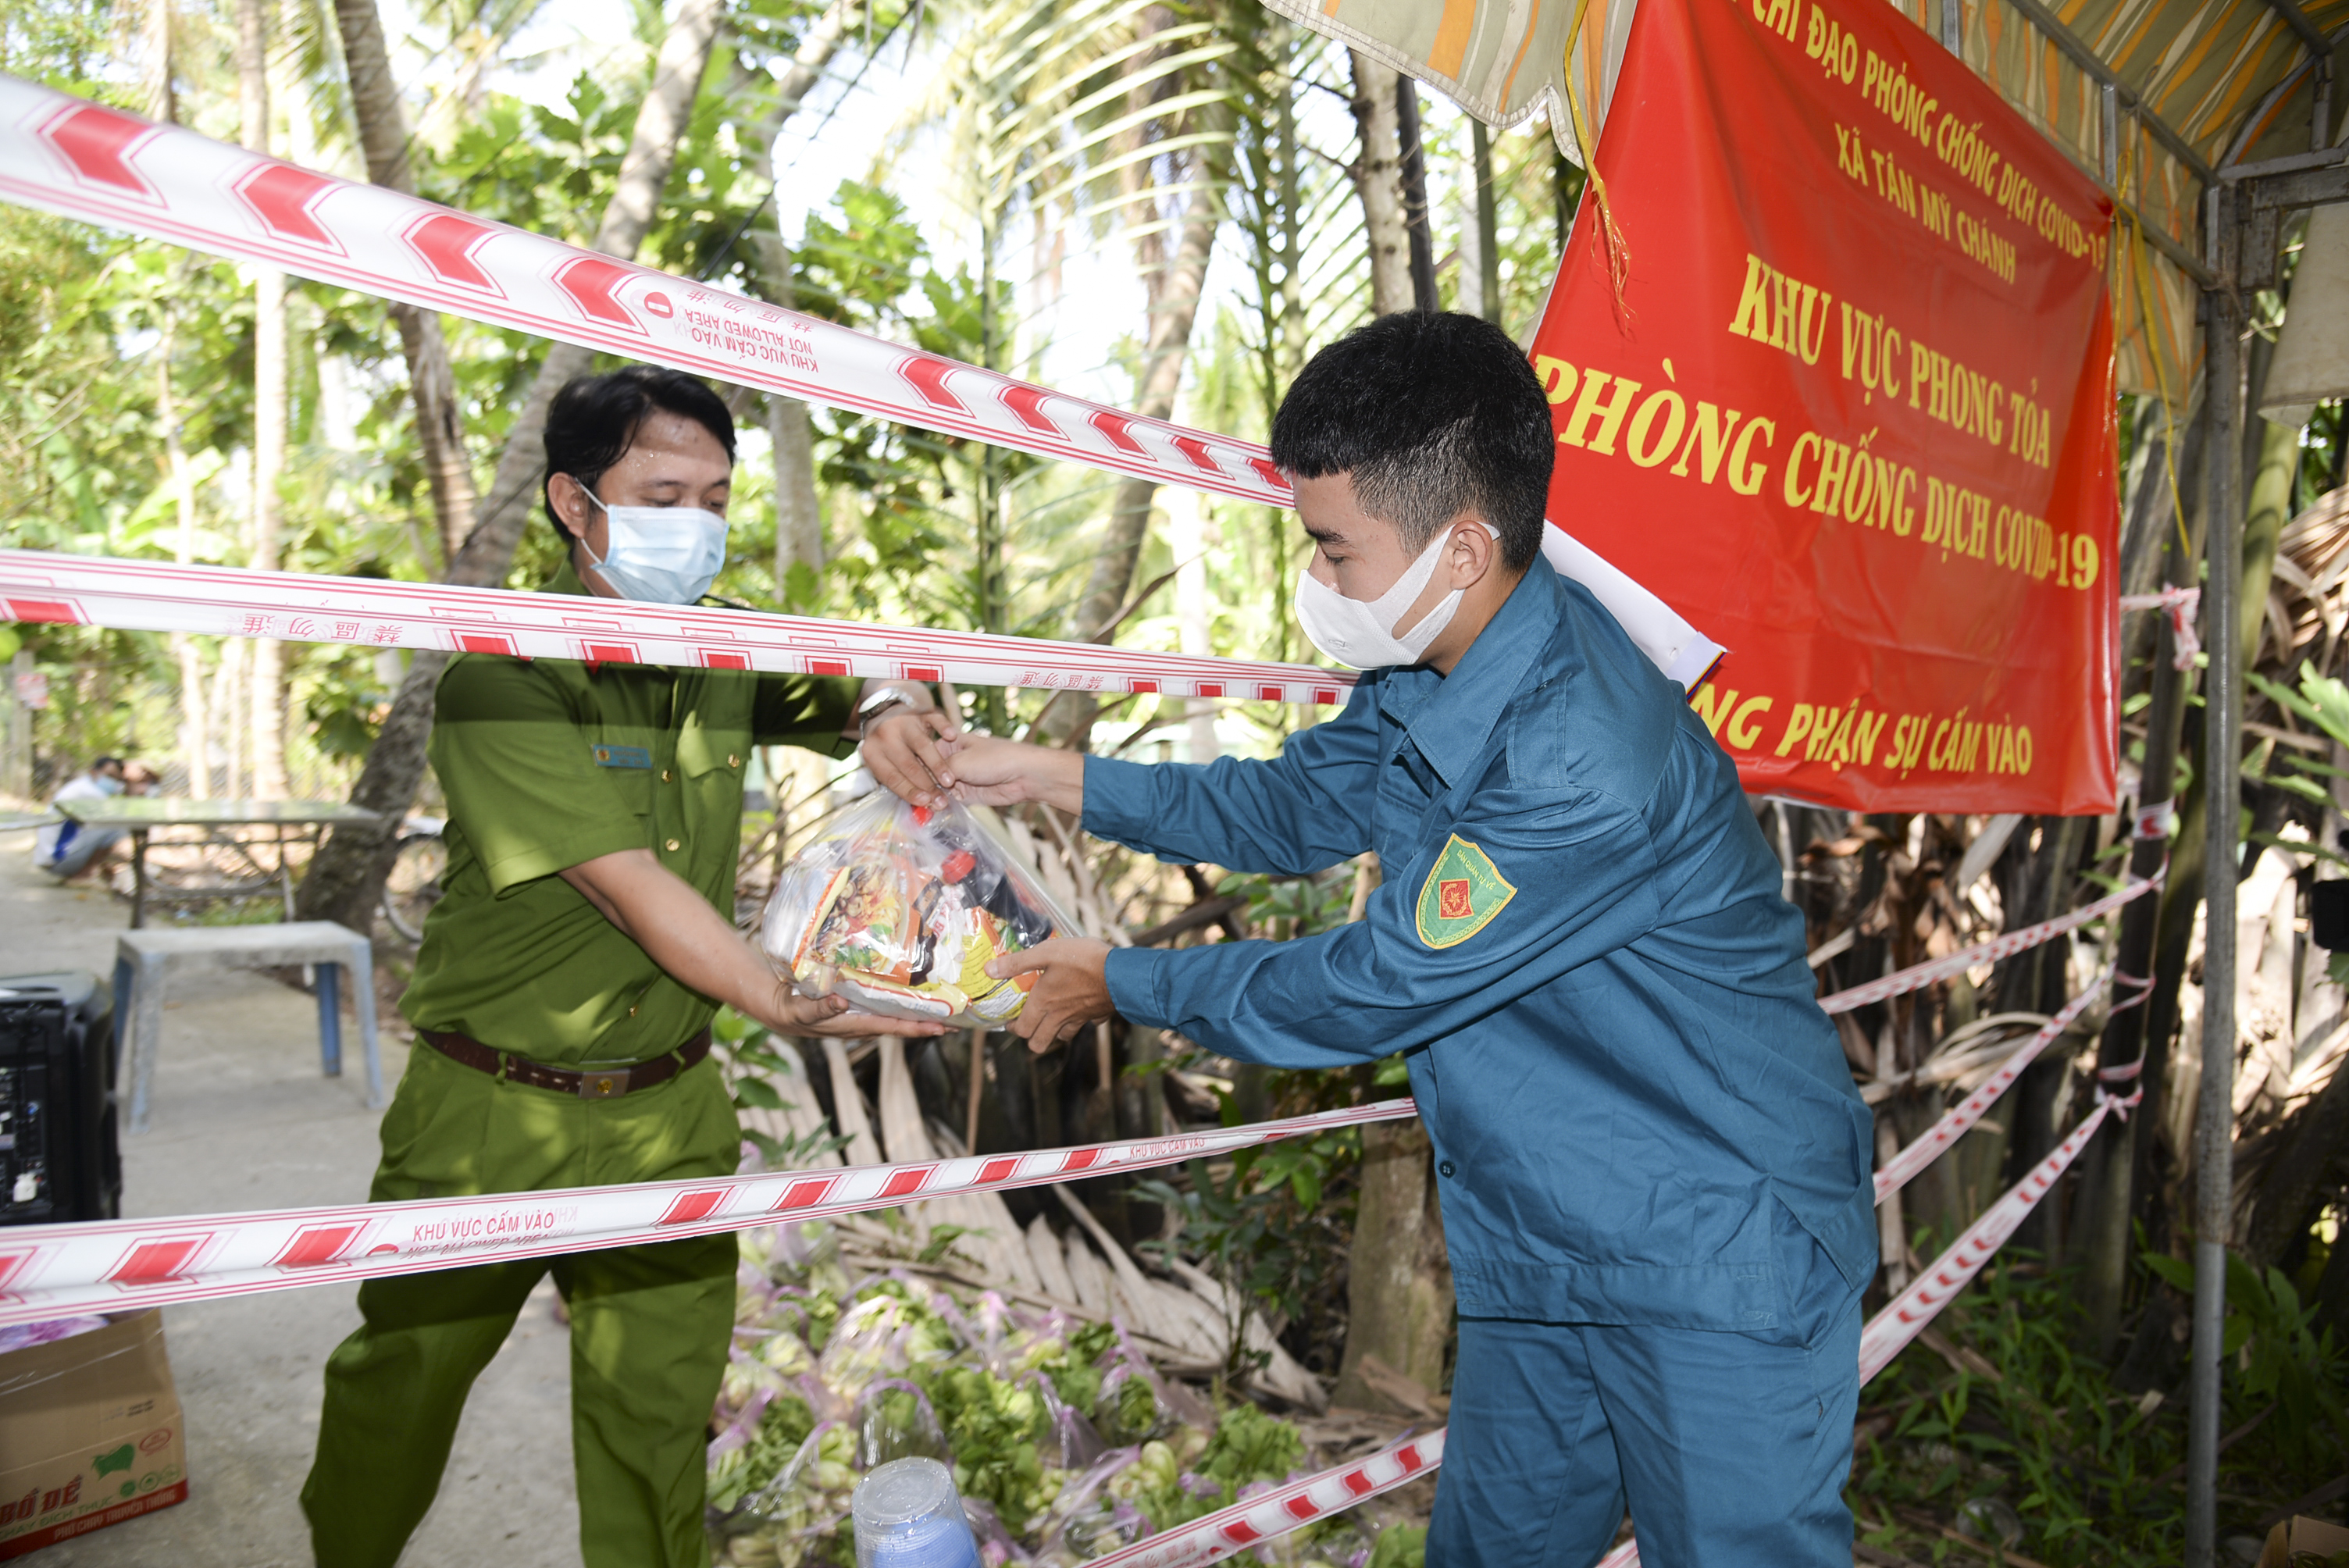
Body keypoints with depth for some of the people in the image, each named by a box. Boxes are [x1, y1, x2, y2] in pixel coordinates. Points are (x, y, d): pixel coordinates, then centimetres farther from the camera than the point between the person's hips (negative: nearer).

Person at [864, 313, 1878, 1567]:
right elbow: (1298, 805, 11)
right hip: (1534, 1255, 8)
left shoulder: (1585, 765, -32)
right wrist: (1046, 776, 3)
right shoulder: (1430, 675, -4)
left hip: (1717, 1269, -8)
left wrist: (1121, 982, -10)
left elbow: (1372, 991, -25)